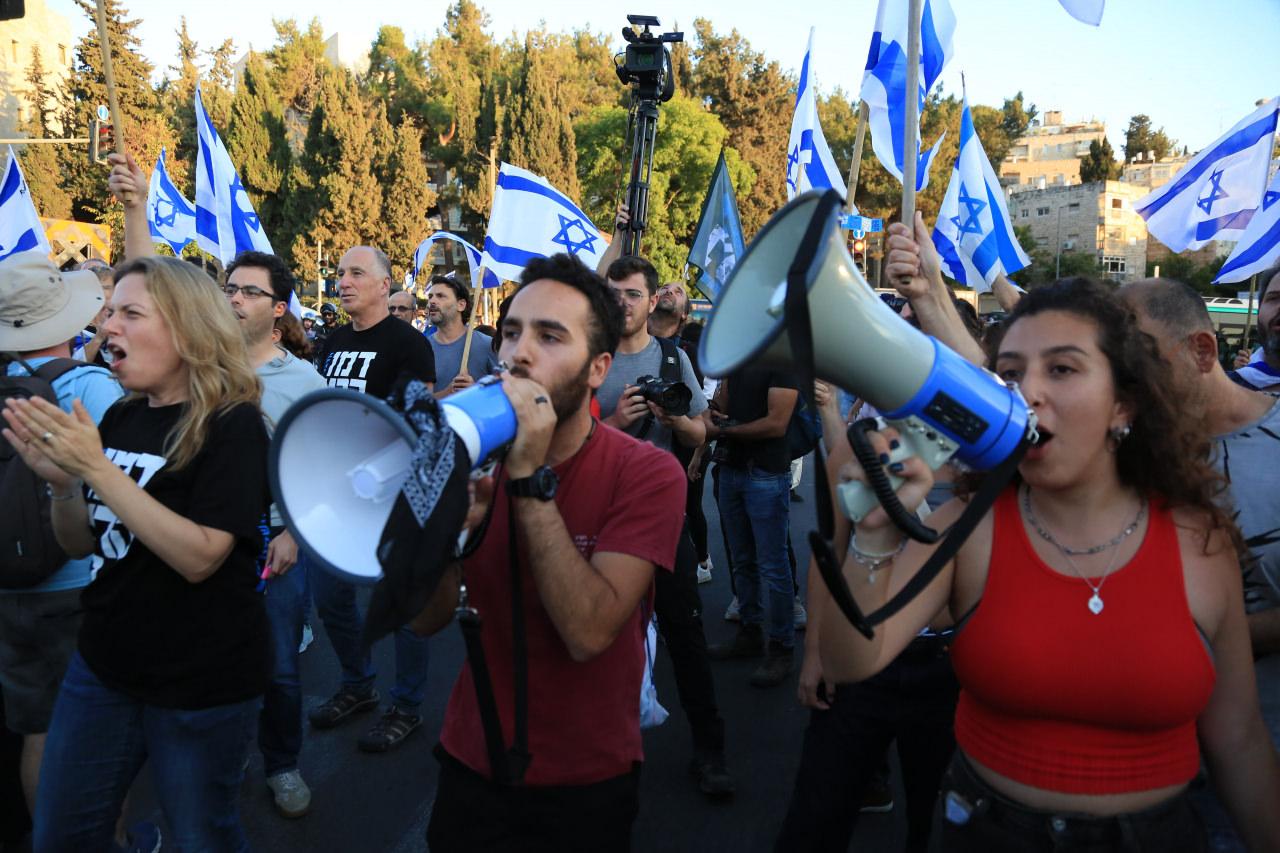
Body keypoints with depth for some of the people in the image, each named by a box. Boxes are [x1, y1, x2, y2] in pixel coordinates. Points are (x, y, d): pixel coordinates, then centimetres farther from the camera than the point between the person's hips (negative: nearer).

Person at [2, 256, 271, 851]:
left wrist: (98, 469, -27)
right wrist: (61, 480, -10)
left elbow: (199, 557, -25)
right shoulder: (120, 417, 4)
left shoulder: (231, 424, -16)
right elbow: (83, 543, 10)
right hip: (103, 666, 7)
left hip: (199, 684, -6)